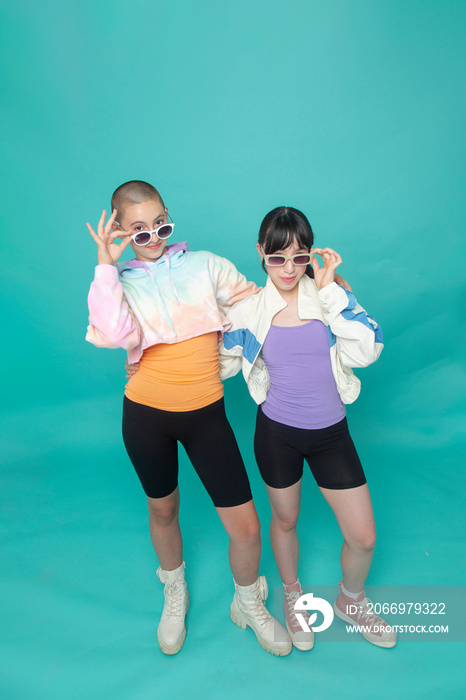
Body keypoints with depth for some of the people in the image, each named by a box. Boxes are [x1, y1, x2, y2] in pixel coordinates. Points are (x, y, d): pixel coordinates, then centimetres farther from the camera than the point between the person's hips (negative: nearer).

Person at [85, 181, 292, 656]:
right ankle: (174, 597, 53)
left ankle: (248, 605, 35)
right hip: (146, 414, 1)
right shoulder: (119, 282, 2)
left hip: (205, 413, 0)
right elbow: (118, 335, -19)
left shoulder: (205, 265, 3)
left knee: (247, 528, 0)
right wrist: (106, 265, -16)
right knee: (163, 510, 21)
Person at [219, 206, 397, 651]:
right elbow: (223, 363, 8)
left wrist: (329, 289, -22)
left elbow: (366, 352, -21)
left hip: (330, 431, 1)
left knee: (363, 537, 8)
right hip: (277, 433, 0)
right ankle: (292, 596, 53)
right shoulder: (248, 310, -7)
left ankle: (351, 601, 43)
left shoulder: (332, 295, -7)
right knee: (285, 520, 21)